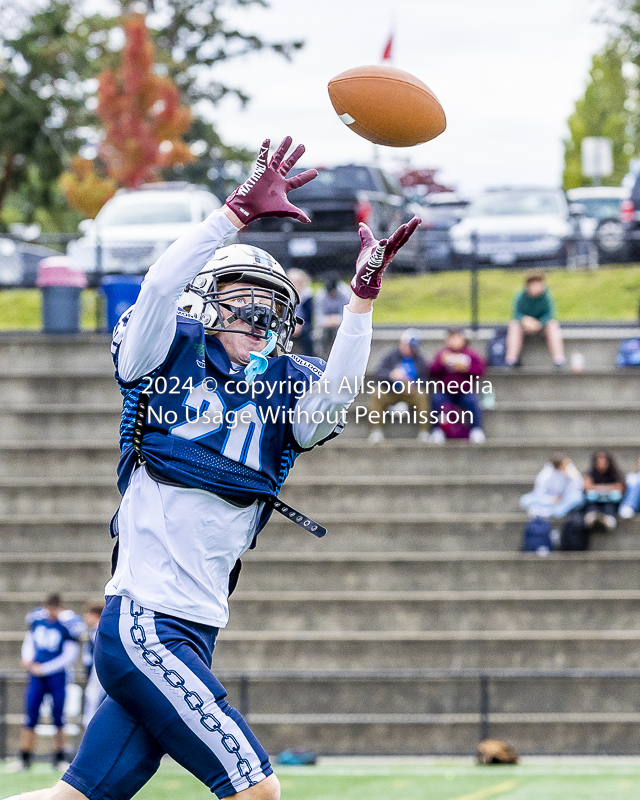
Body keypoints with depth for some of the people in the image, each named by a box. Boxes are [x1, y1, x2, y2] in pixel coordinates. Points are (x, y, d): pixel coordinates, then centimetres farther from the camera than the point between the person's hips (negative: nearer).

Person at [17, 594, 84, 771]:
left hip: (57, 675, -3)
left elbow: (70, 655, -10)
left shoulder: (70, 624, -10)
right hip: (36, 676, 3)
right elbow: (29, 640, 19)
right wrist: (27, 658, -1)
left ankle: (59, 757, 10)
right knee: (30, 716, -2)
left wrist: (44, 668, -11)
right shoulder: (37, 618, 4)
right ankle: (25, 758, 3)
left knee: (58, 716, -1)